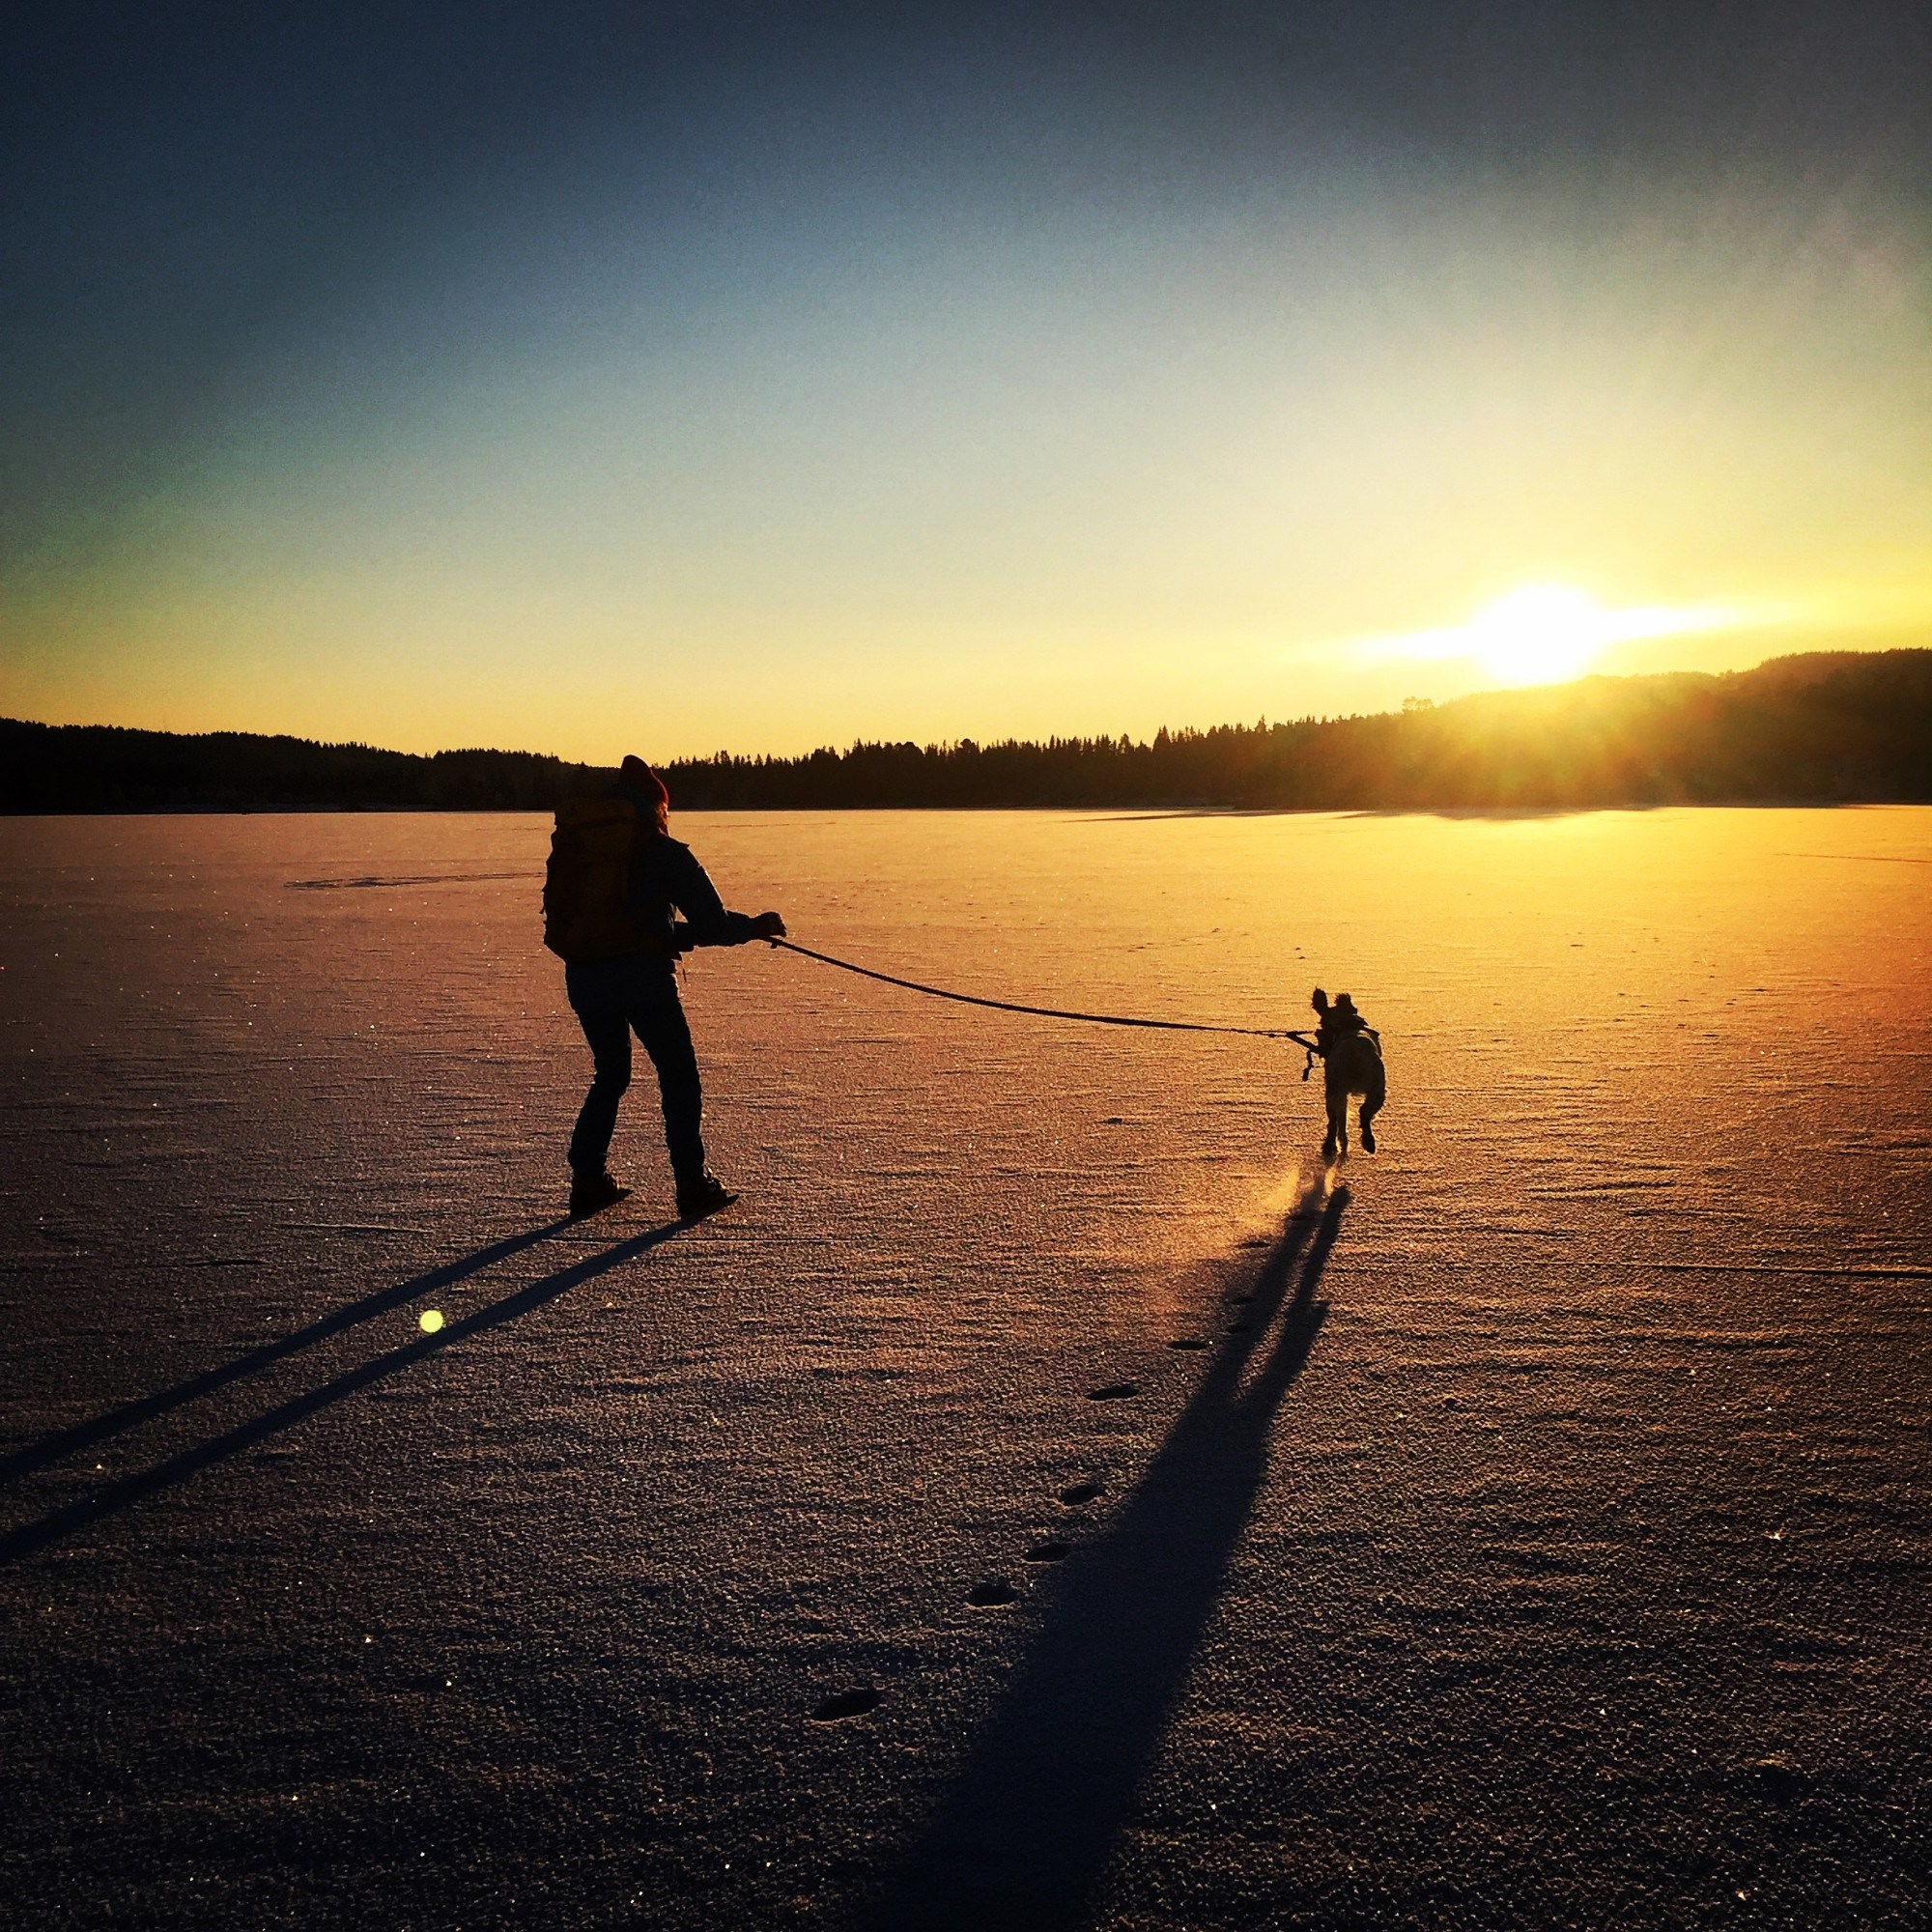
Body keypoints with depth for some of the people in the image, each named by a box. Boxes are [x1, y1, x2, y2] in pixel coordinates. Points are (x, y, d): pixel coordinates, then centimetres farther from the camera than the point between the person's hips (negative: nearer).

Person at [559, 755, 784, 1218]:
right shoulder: (667, 854, -1)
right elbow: (712, 924, -5)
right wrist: (758, 926, 15)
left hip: (584, 976, 5)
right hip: (644, 975, -5)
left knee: (610, 1075, 21)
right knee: (679, 1078, 7)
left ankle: (588, 1181, 17)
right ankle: (693, 1186, 6)